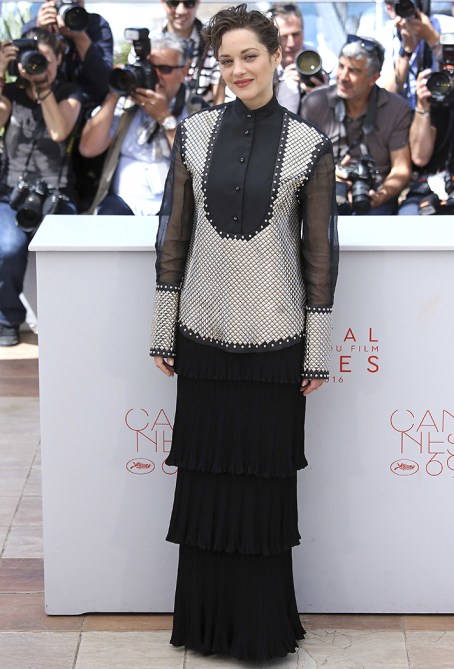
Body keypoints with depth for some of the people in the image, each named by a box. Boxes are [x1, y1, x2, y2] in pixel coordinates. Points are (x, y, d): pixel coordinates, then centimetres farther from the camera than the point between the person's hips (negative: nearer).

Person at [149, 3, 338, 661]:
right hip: (204, 330, 2)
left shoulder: (309, 145, -3)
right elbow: (174, 233, 6)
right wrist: (164, 328, 4)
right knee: (205, 474, 8)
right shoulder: (195, 133, 3)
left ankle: (262, 624, 20)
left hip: (273, 335, -2)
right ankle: (209, 618, 22)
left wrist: (318, 350, -3)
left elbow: (320, 250, -1)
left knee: (265, 476, 5)